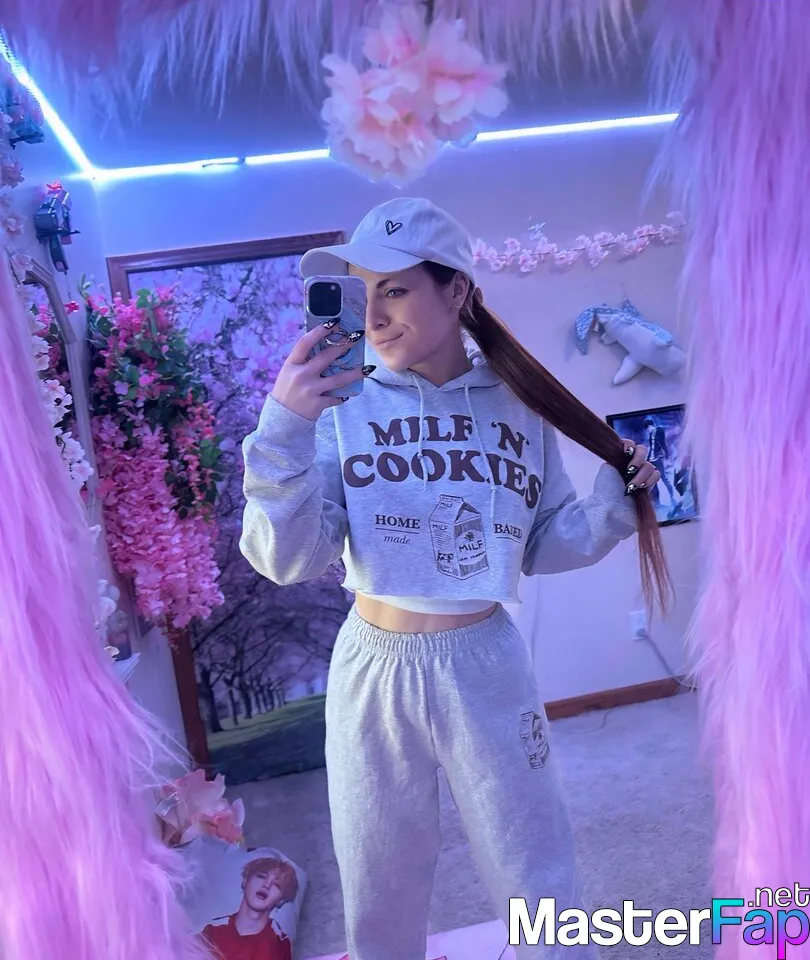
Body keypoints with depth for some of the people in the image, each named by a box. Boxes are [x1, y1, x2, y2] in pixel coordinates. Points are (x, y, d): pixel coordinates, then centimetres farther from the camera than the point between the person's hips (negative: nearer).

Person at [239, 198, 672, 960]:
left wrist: (614, 503, -9)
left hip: (487, 665, 1)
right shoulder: (342, 407, -8)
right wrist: (283, 431, -26)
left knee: (542, 894, 18)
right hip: (374, 670, 0)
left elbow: (542, 546, 6)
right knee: (380, 897, 22)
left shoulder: (519, 406, -3)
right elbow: (288, 560, -15)